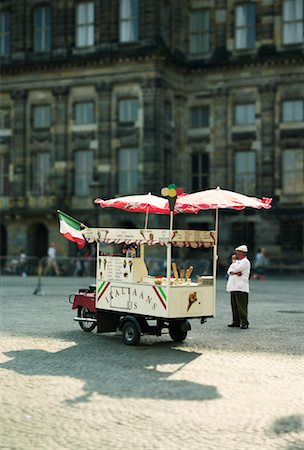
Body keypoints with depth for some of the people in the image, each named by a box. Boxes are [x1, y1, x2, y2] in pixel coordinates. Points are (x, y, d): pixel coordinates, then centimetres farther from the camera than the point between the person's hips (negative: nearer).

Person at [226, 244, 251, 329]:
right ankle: (236, 322, 15)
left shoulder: (245, 262, -6)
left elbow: (235, 269, -15)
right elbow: (229, 270, 13)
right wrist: (233, 272, -9)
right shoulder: (237, 261, 22)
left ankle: (244, 323, -7)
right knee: (234, 306, 9)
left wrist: (233, 262, 4)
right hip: (233, 287, 9)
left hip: (241, 288, -9)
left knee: (241, 306, -10)